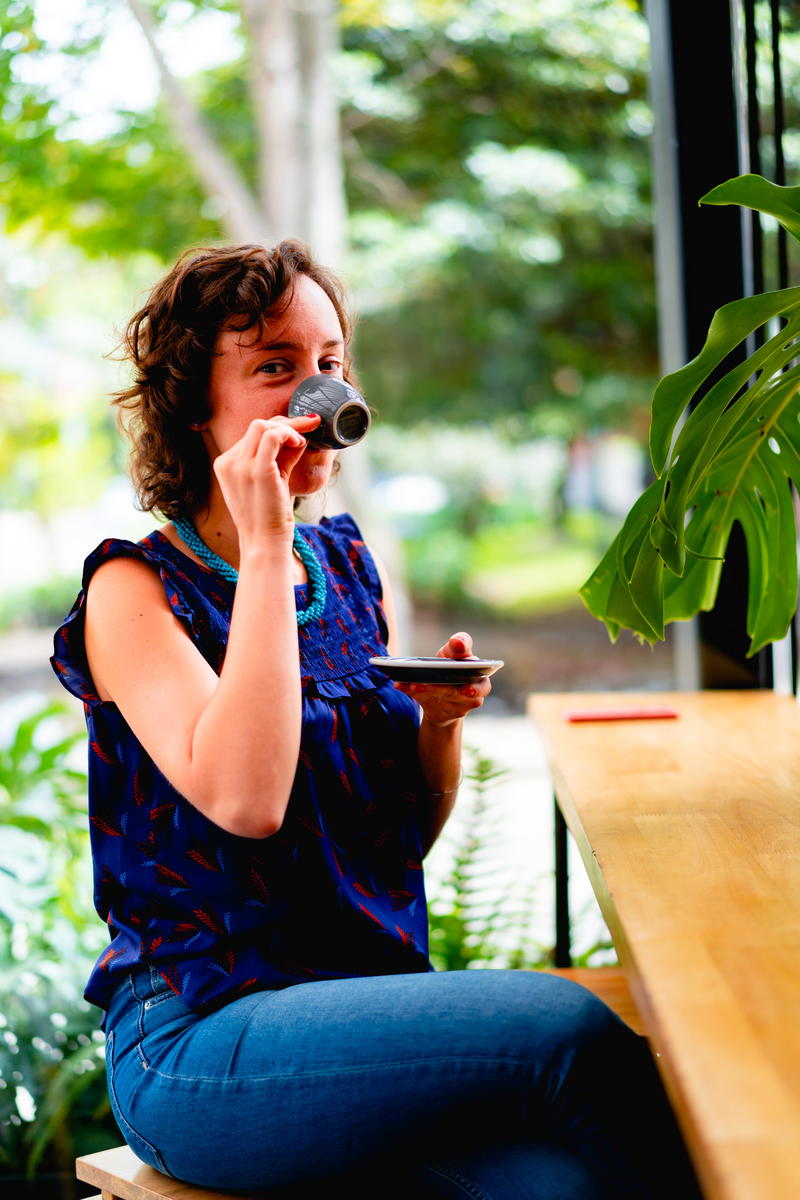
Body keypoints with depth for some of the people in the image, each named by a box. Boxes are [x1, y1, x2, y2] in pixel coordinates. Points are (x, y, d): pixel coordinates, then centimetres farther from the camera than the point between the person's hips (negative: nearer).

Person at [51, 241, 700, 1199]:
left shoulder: (348, 564, 12)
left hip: (369, 1001, 5)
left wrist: (441, 718, -3)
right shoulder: (136, 589, -5)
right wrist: (264, 551, -19)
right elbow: (244, 800, -24)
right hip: (199, 1040, -5)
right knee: (569, 1027, -24)